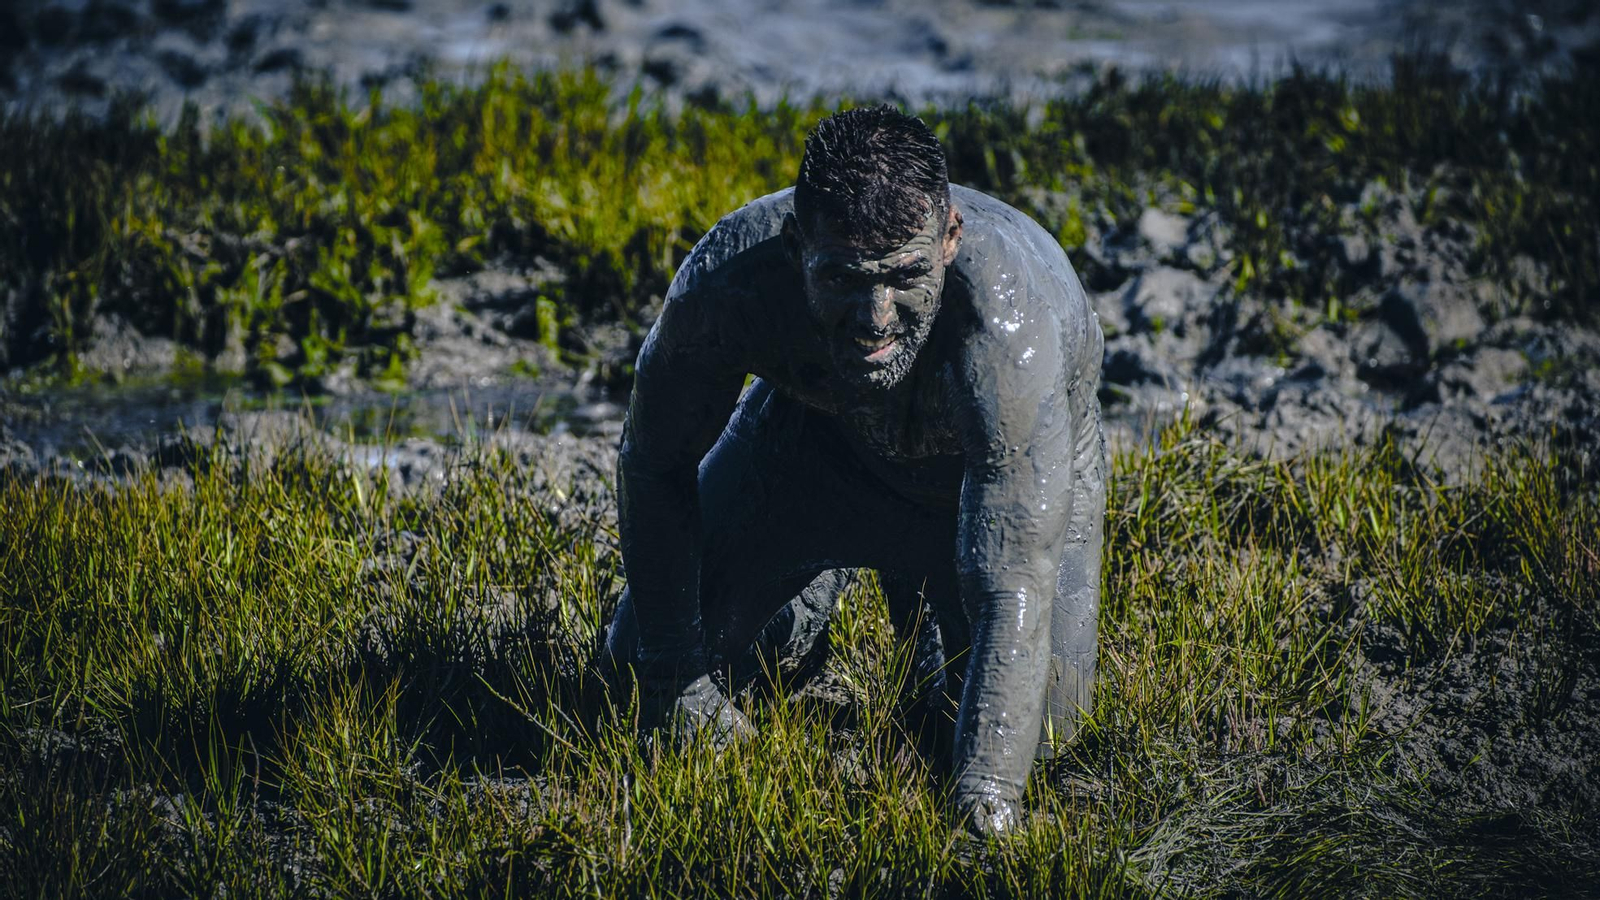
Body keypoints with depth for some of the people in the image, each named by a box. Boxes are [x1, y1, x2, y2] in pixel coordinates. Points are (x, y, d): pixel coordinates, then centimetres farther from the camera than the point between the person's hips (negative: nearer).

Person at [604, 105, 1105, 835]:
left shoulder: (1005, 325, -47)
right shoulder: (729, 275, -37)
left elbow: (1015, 585, -45)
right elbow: (656, 468, -19)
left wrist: (983, 788, -51)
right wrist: (674, 683, -16)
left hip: (1020, 464, -2)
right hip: (818, 427, 2)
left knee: (1039, 722, -7)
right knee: (642, 653, 3)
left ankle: (928, 586, 23)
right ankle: (817, 579, 32)